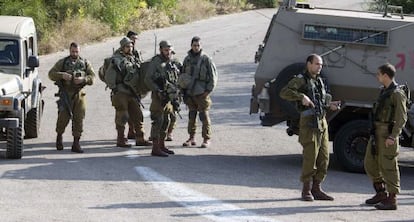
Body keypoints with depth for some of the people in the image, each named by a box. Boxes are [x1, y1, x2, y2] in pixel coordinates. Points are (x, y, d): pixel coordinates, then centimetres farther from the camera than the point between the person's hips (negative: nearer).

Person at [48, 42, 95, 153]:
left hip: (79, 94, 2)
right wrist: (62, 75, -16)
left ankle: (76, 144, 2)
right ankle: (59, 137, 21)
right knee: (64, 117, -6)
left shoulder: (85, 63, 12)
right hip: (66, 93, -2)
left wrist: (83, 79, -15)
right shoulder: (62, 62, 8)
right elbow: (51, 74, 1)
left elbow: (92, 77, 5)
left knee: (79, 119, -3)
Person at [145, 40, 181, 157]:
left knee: (166, 121, 11)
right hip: (159, 97, -8)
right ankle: (155, 148, -8)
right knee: (158, 121, -9)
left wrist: (175, 97, 13)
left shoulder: (171, 63, 13)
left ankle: (162, 146, 20)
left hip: (169, 97, 8)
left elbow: (175, 80, 22)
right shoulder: (156, 61, -9)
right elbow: (148, 79, -14)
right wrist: (158, 91, -19)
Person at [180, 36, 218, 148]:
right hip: (190, 93, 5)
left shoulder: (206, 59, -5)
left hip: (202, 93, -5)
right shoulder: (187, 59, 10)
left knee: (204, 116, -4)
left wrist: (209, 90, -9)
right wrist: (184, 89, 13)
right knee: (191, 116, 10)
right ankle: (191, 138, 18)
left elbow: (213, 76, -4)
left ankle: (206, 139, 0)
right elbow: (183, 75, 19)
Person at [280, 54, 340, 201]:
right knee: (310, 156, -9)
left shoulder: (319, 81, 20)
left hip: (322, 122, 8)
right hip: (309, 122, -8)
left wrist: (330, 105, 9)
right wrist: (301, 97, -24)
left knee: (323, 158, 6)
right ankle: (306, 191, -1)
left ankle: (316, 189, 13)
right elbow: (284, 93, -15)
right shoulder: (300, 80, -3)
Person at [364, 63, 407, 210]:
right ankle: (381, 193, 23)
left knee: (388, 167, -6)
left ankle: (391, 200, -2)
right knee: (370, 163, 12)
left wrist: (392, 137, -23)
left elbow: (402, 118, -17)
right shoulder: (385, 91, 16)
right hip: (377, 133, 10)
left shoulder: (397, 94, -13)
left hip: (388, 134, -10)